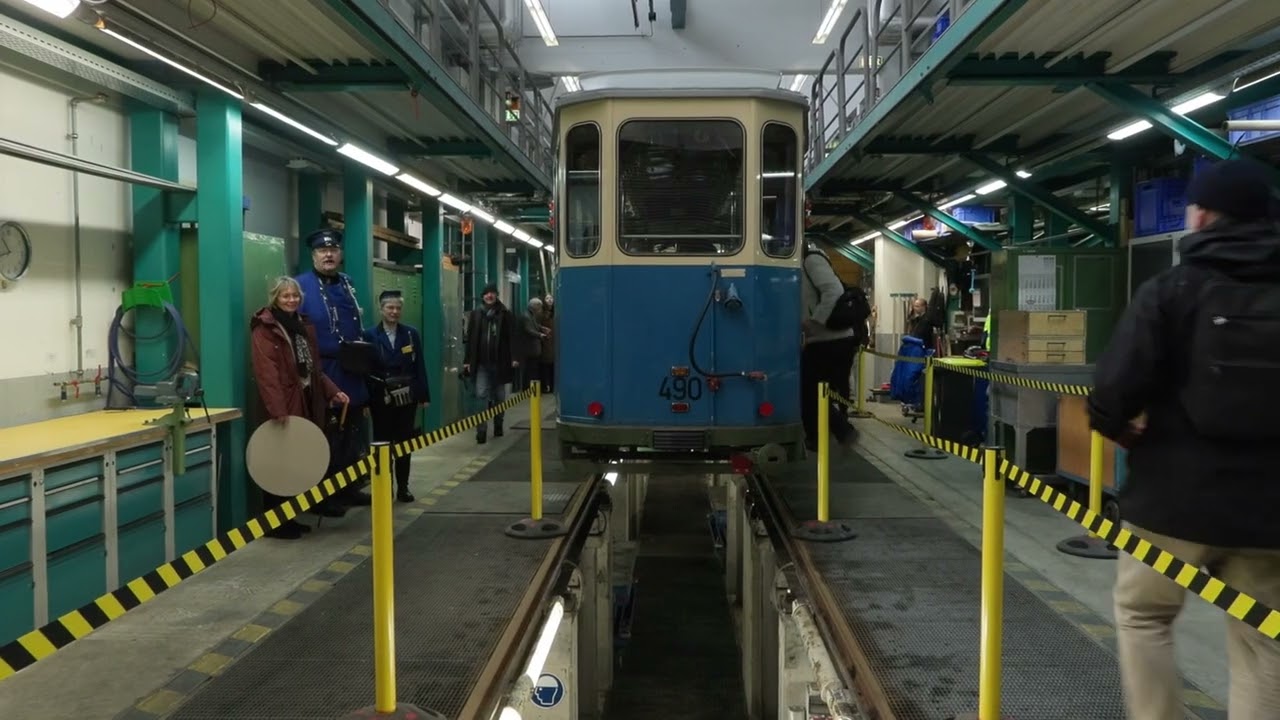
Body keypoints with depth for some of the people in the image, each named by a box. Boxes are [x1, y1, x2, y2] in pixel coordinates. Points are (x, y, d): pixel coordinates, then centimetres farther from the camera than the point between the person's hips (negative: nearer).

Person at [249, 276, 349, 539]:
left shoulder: (304, 327, 18)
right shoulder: (264, 330, -9)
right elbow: (266, 372, -21)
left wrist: (332, 391, 5)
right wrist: (277, 408, -30)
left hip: (306, 405, 8)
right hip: (281, 409, -8)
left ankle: (290, 518, 20)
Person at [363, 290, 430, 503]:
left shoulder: (411, 333, 3)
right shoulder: (370, 335, -3)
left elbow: (419, 367, 4)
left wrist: (424, 395, 0)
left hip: (406, 396, 2)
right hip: (381, 397, -2)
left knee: (404, 442, 7)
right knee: (382, 443, 7)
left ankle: (403, 487, 16)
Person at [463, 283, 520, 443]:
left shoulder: (505, 314, -1)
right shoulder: (476, 314, 4)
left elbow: (513, 336, -4)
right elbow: (470, 339, 5)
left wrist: (514, 357, -13)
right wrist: (468, 360, 2)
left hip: (500, 362, 0)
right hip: (482, 362, 0)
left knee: (499, 396, 12)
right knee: (482, 394, -8)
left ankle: (498, 425, 27)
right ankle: (481, 430, -8)